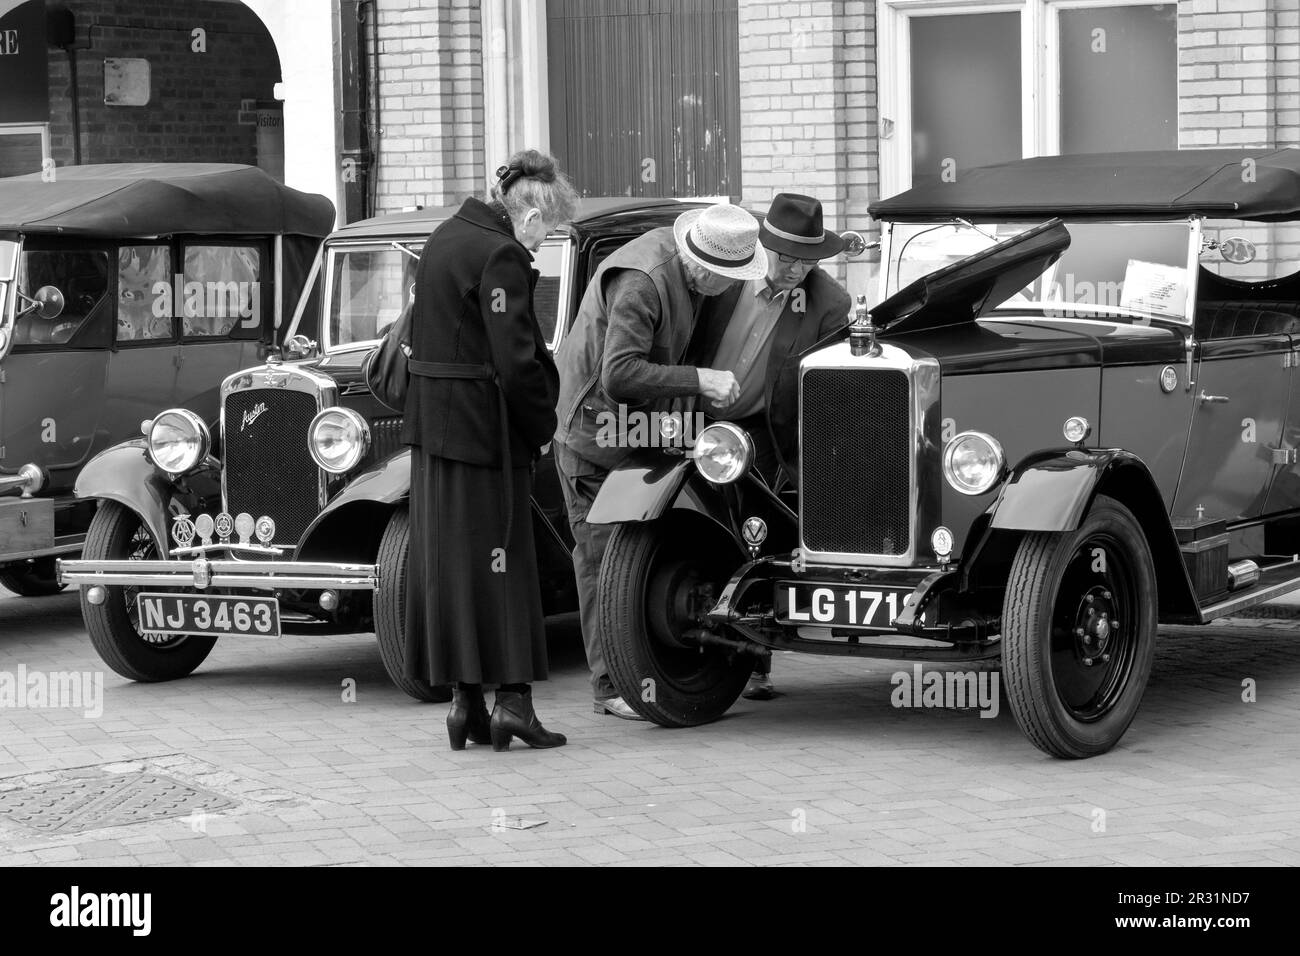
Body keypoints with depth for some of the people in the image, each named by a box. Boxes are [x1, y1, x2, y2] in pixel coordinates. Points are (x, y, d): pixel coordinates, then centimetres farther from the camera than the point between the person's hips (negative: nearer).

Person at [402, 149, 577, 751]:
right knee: (502, 560, -2)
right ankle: (512, 697, -1)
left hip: (431, 422, 9)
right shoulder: (499, 255, -16)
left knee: (445, 561, 9)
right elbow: (516, 358, -21)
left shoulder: (443, 238, 13)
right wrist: (542, 425, -7)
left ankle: (465, 701, 14)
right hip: (483, 424, -9)